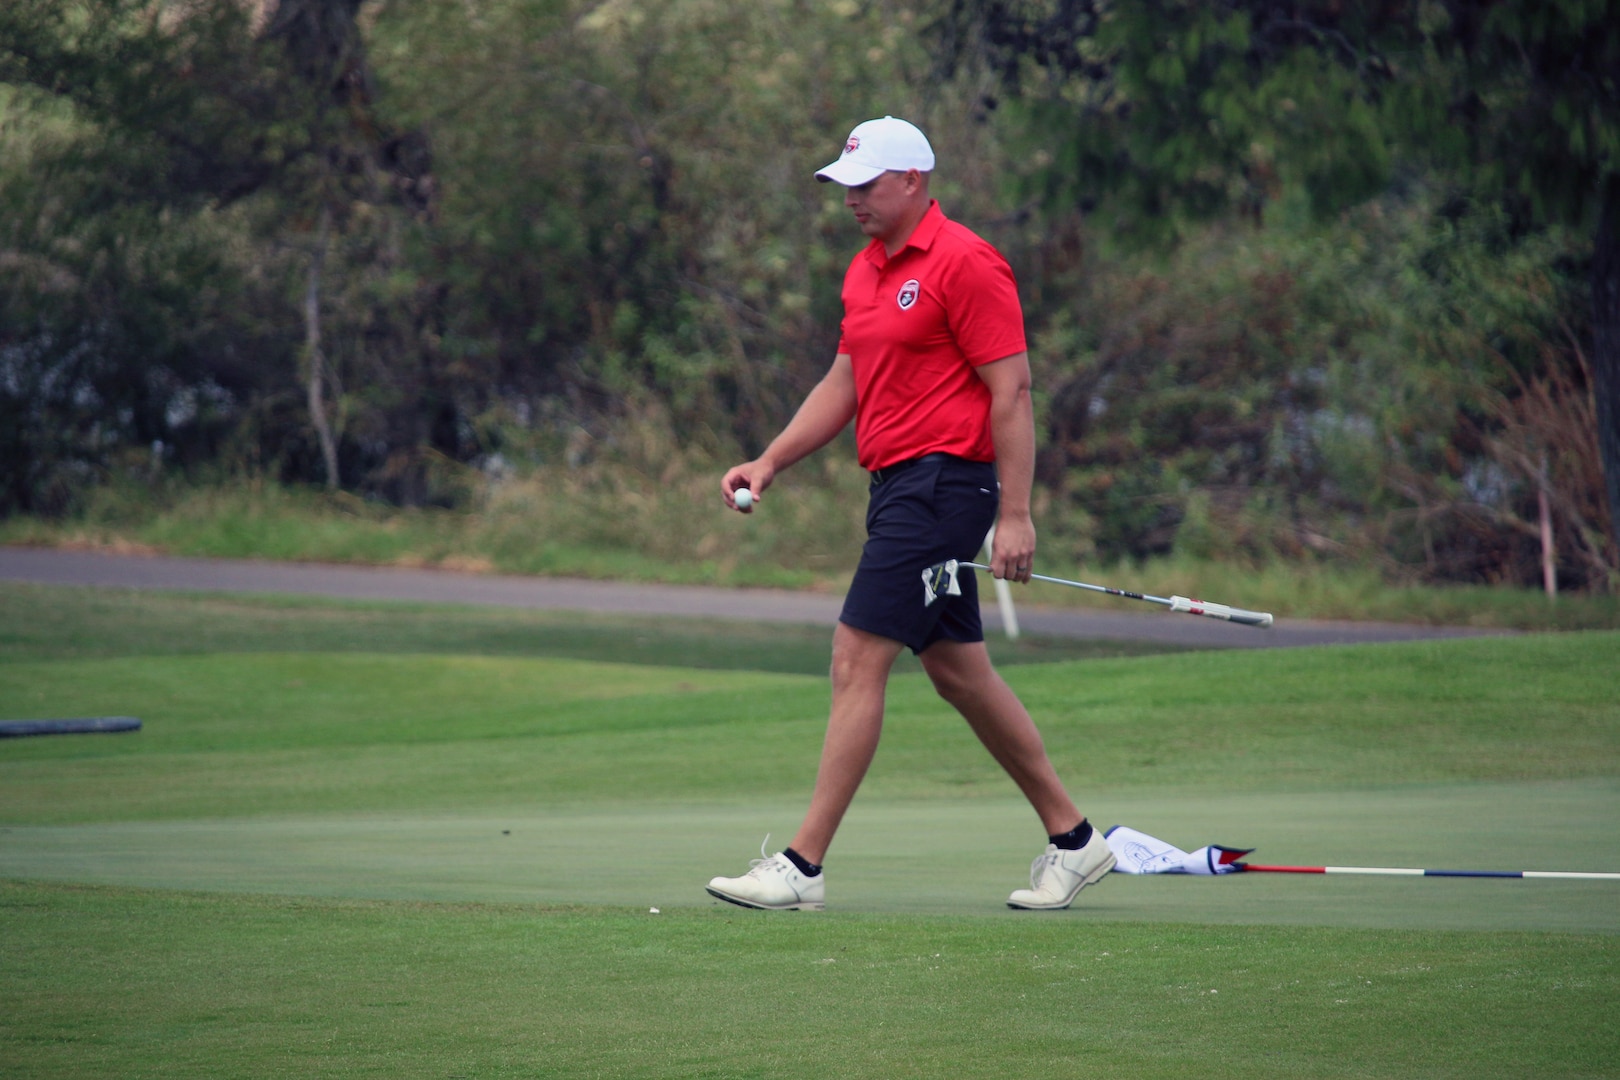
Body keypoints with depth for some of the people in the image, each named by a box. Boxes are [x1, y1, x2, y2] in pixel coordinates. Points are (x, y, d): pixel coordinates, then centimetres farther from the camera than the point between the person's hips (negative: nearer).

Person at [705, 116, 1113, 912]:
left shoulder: (964, 264, -13)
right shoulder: (866, 271, 15)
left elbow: (1011, 389, -15)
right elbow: (844, 383, 21)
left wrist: (1015, 515, -19)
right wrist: (768, 464, 9)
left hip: (942, 482, -10)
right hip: (899, 485, 10)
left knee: (856, 662, -12)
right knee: (960, 673, 13)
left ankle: (803, 866, -11)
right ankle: (1071, 839, 22)